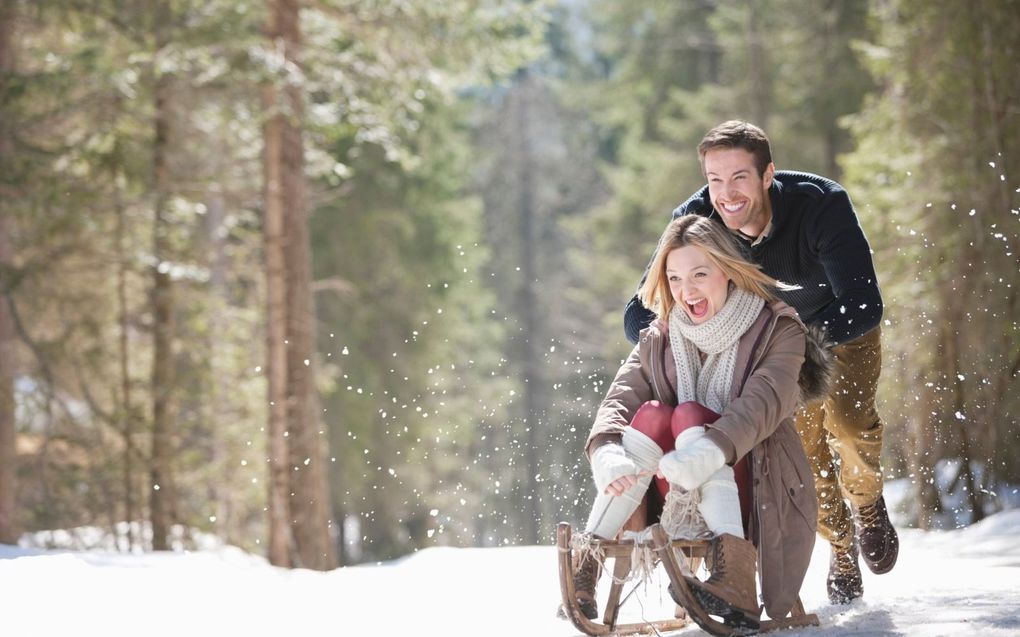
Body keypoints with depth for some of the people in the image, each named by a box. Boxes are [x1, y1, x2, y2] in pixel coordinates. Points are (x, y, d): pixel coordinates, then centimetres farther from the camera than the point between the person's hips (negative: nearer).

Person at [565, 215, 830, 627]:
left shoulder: (778, 330, -4)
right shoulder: (660, 341, 8)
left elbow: (761, 404, -22)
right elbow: (619, 399, -8)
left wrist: (709, 451, -41)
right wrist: (606, 451, -31)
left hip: (756, 497, -3)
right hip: (683, 502, 3)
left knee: (690, 415, -26)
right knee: (652, 414, -22)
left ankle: (733, 573, -45)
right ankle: (585, 563, -31)